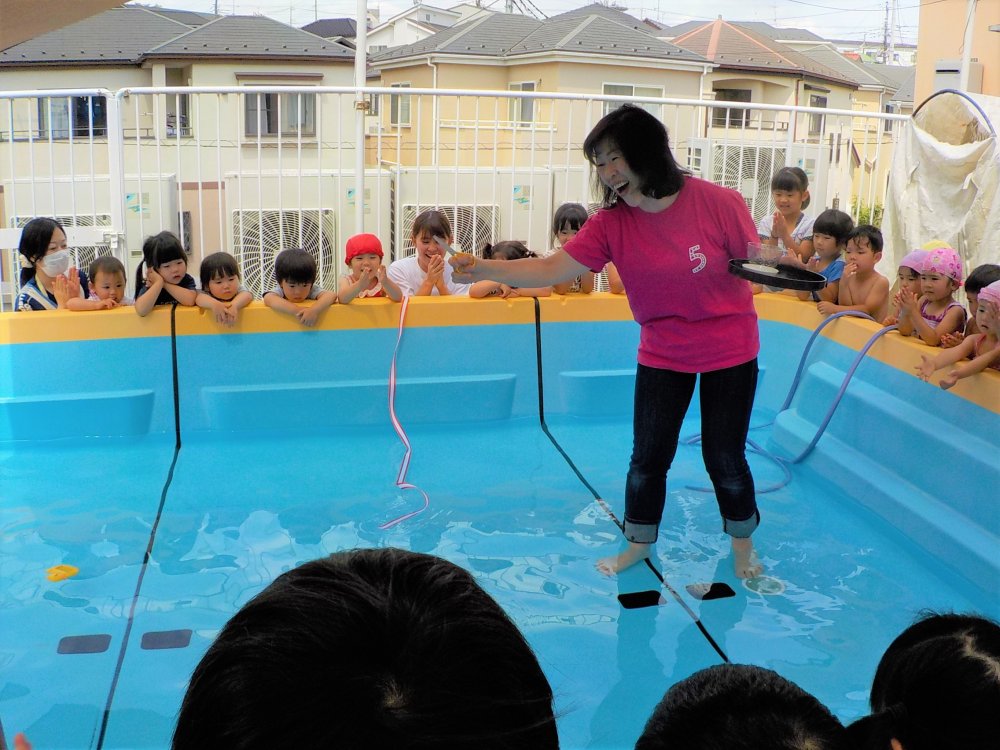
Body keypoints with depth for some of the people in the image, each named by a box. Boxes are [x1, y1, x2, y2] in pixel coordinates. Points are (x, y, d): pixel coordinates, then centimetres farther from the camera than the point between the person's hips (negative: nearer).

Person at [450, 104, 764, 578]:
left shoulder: (719, 203, -19)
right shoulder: (611, 223, -13)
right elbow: (552, 268, -21)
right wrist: (483, 269, -32)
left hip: (729, 352, -2)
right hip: (662, 355, 2)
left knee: (725, 458, 6)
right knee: (648, 458, 6)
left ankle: (743, 546, 33)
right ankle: (638, 546, 29)